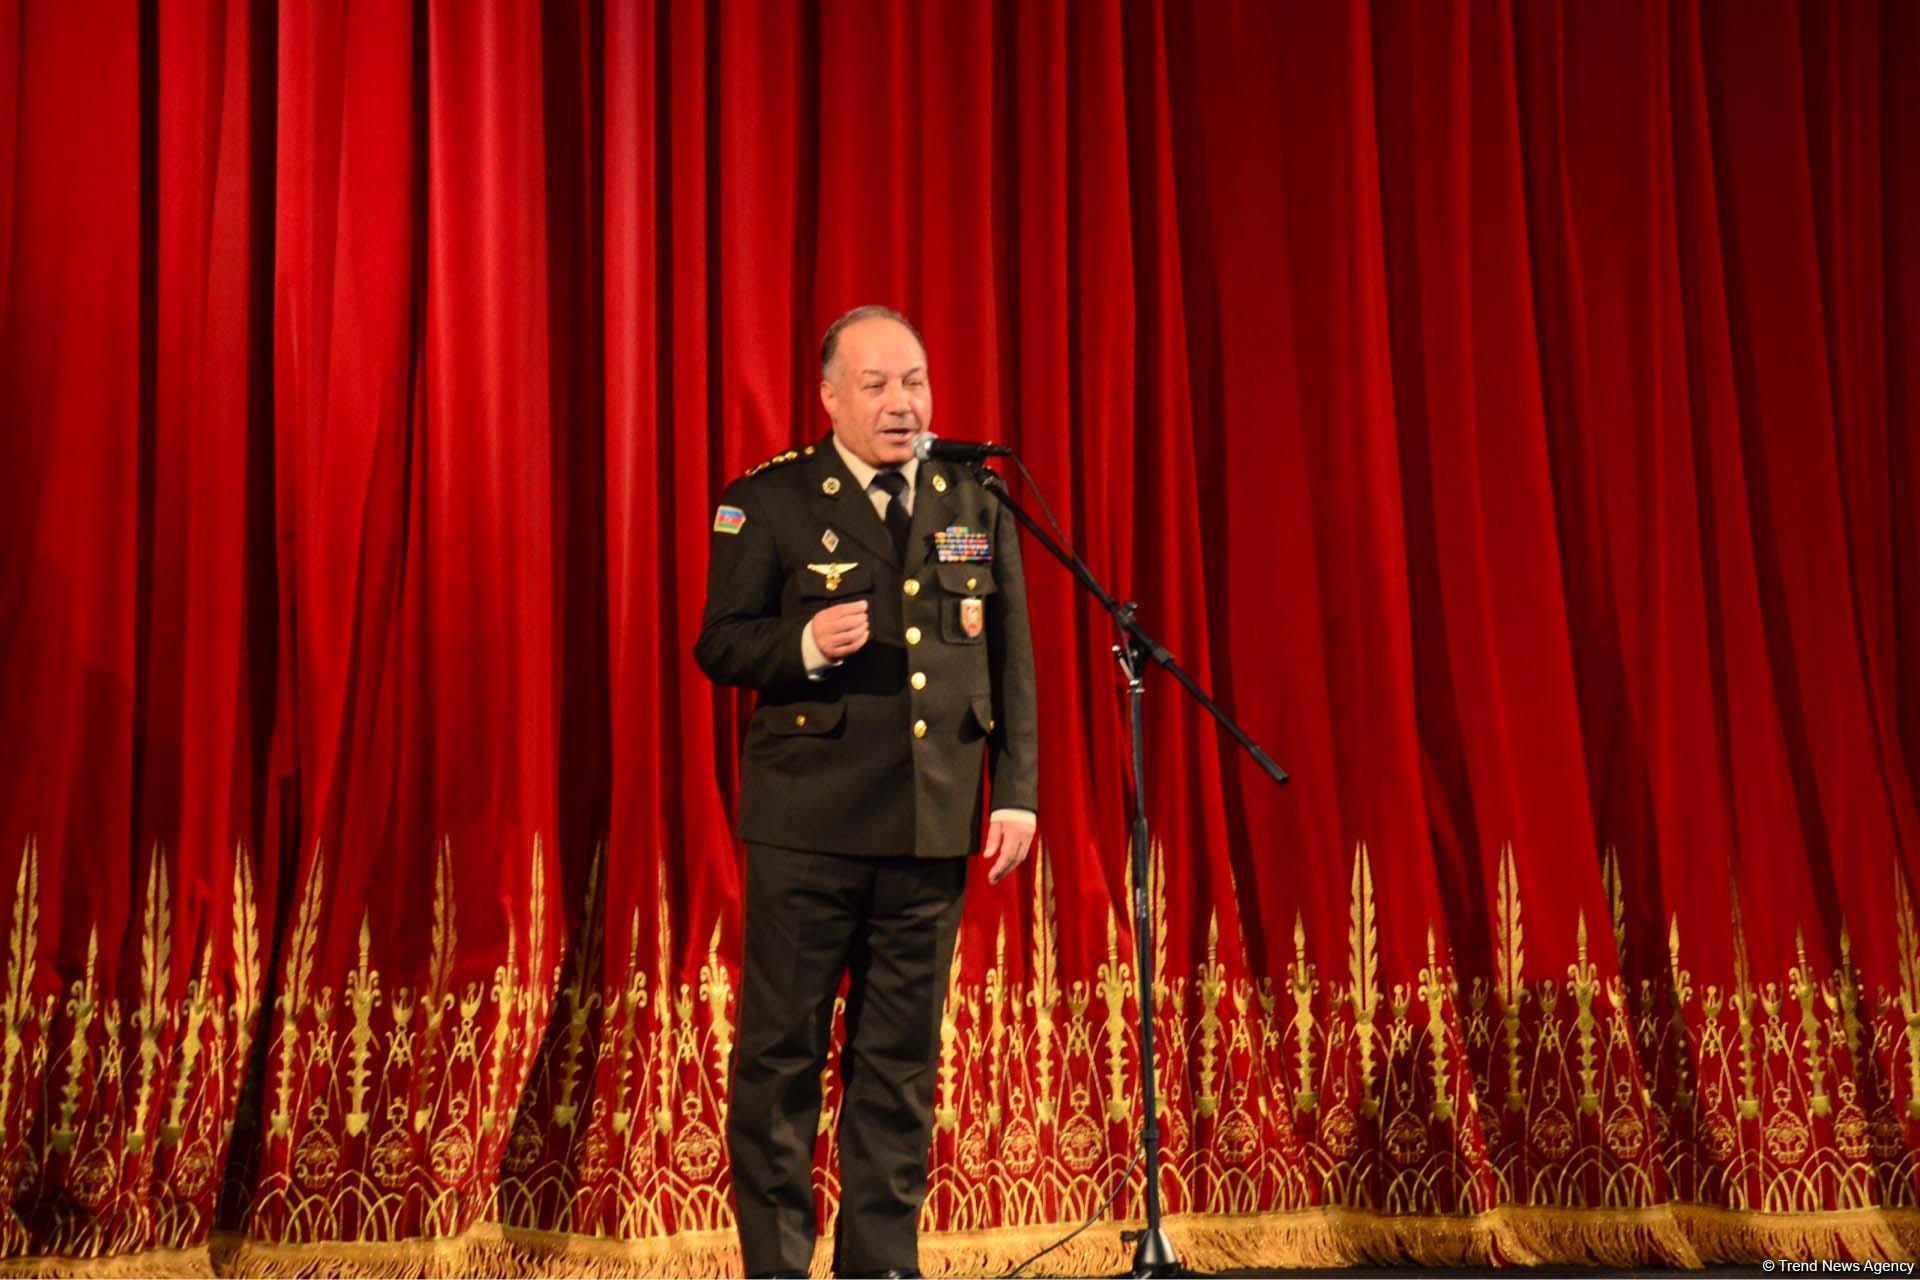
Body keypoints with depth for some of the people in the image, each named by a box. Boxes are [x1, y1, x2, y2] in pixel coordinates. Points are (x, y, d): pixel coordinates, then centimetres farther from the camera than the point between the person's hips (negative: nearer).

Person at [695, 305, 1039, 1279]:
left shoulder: (976, 505, 10)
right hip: (807, 825, -3)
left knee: (901, 1058, 9)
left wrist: (1018, 790, 5)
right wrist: (802, 645, -20)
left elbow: (1011, 662, 11)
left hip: (932, 828, 3)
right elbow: (718, 645, -1)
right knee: (782, 1052, 2)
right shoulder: (768, 503, 0)